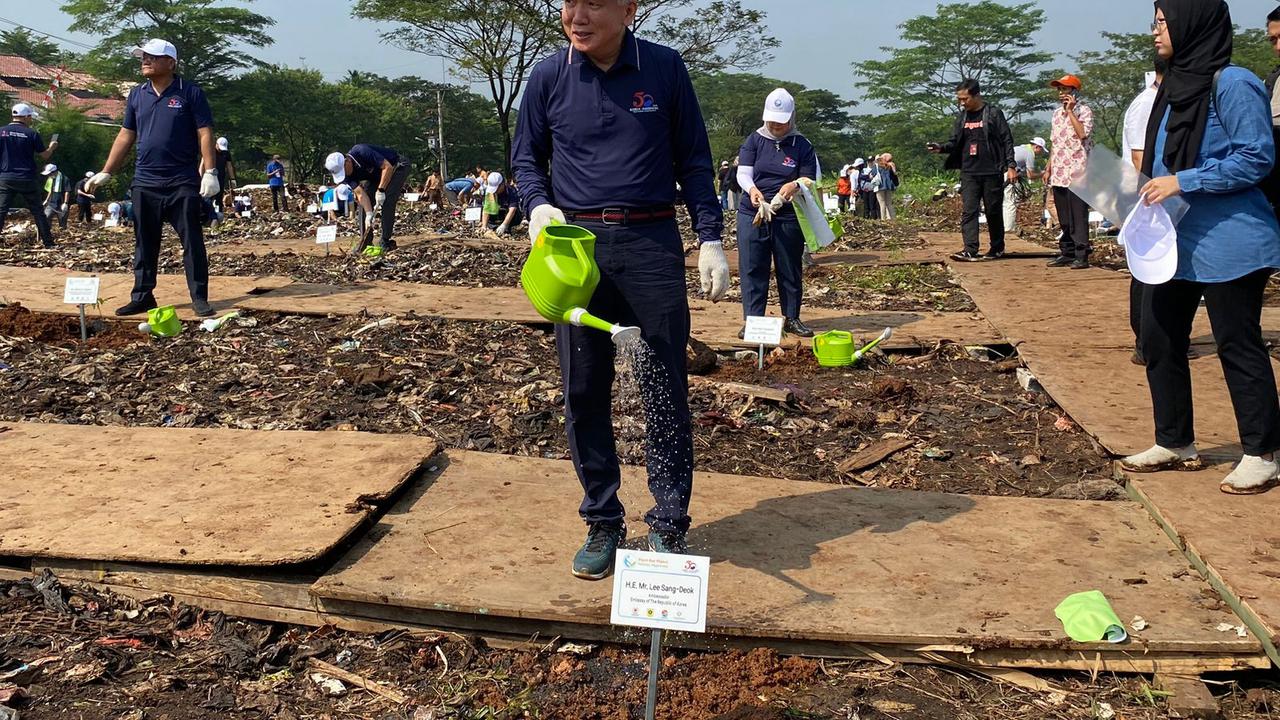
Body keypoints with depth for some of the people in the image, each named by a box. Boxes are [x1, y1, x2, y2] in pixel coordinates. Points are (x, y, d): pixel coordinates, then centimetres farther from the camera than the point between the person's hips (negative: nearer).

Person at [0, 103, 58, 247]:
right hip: (27, 179, -1)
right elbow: (45, 156, 3)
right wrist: (52, 147, 22)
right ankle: (48, 243, 10)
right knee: (37, 211, 8)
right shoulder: (32, 134, -3)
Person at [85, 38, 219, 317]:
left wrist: (210, 172, -14)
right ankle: (142, 297, 17)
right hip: (145, 184, 5)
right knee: (144, 244, 9)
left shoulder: (190, 92, -2)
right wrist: (105, 173, 11)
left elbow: (205, 133, -6)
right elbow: (125, 136, 15)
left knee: (192, 242, -1)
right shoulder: (137, 94, 11)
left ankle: (200, 298, 4)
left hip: (183, 183, -5)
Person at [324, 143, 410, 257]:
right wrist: (369, 215, -30)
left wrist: (380, 190, -29)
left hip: (397, 167, -7)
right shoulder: (346, 175, -14)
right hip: (376, 175, 7)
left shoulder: (362, 152, -35)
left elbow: (388, 167, -30)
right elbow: (361, 194, -18)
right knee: (362, 203, -2)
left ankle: (385, 242, -15)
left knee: (386, 202, -21)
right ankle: (365, 242, 4)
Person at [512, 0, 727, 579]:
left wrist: (710, 238, 0)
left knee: (665, 390, 1)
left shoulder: (665, 68, 1)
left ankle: (668, 525, 14)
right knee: (583, 392, 5)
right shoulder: (549, 76, 3)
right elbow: (526, 159, 13)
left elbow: (693, 160, 6)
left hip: (652, 244, -1)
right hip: (576, 243, 2)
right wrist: (538, 206, -7)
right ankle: (602, 524, 18)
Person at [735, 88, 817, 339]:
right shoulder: (754, 140, 5)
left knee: (790, 269, 7)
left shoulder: (802, 145, 3)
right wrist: (752, 189, -25)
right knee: (752, 268, -1)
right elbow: (743, 173, -3)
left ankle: (791, 318, 19)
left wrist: (795, 185, -20)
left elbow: (810, 180, 3)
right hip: (752, 214, 0)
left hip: (788, 217, 0)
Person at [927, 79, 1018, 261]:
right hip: (969, 173, 4)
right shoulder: (962, 117, 10)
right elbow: (955, 142, 13)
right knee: (969, 211, -7)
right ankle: (970, 250, -11)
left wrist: (1010, 166, -9)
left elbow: (1007, 140, -3)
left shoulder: (993, 113, -3)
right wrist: (941, 147, -9)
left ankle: (997, 248, 19)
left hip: (992, 172, -4)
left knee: (994, 211, 5)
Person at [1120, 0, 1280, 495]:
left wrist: (1182, 182, -21)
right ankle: (1175, 444, 23)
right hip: (1176, 241, 9)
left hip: (1228, 244, -9)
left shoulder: (1231, 84, -13)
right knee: (1158, 340, 11)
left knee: (1238, 347, -1)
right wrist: (1153, 188, 8)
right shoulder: (1176, 87, 13)